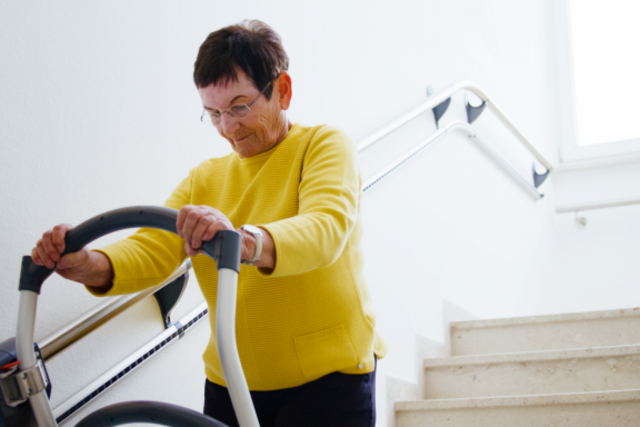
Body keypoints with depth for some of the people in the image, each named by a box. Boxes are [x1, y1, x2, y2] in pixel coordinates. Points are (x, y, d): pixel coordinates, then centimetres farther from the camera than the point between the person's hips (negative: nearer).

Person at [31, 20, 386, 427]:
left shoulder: (325, 145, -3)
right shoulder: (205, 179, 12)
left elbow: (326, 229, -24)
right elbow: (151, 249, -4)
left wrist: (246, 243, -44)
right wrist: (89, 265, -26)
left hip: (328, 376, -4)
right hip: (231, 382, 4)